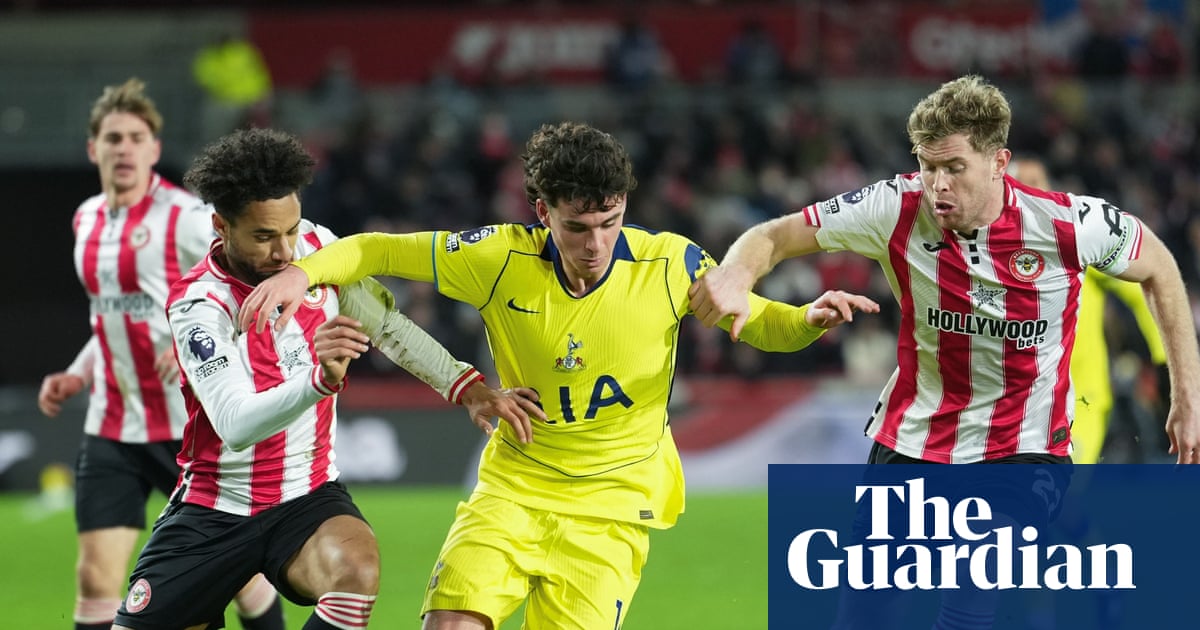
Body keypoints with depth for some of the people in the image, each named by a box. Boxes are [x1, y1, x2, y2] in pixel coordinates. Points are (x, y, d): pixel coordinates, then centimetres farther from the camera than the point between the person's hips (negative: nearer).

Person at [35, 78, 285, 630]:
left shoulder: (186, 217, -11)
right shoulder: (87, 221, 10)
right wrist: (77, 376, 11)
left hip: (192, 424, -5)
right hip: (111, 429, 5)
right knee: (96, 577, -5)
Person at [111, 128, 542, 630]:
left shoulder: (317, 247, -5)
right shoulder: (197, 305, -21)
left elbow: (387, 326, 10)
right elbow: (236, 427, -33)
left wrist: (470, 389, 0)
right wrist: (321, 379, -49)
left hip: (306, 498, 2)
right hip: (212, 510, -2)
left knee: (356, 569, -31)